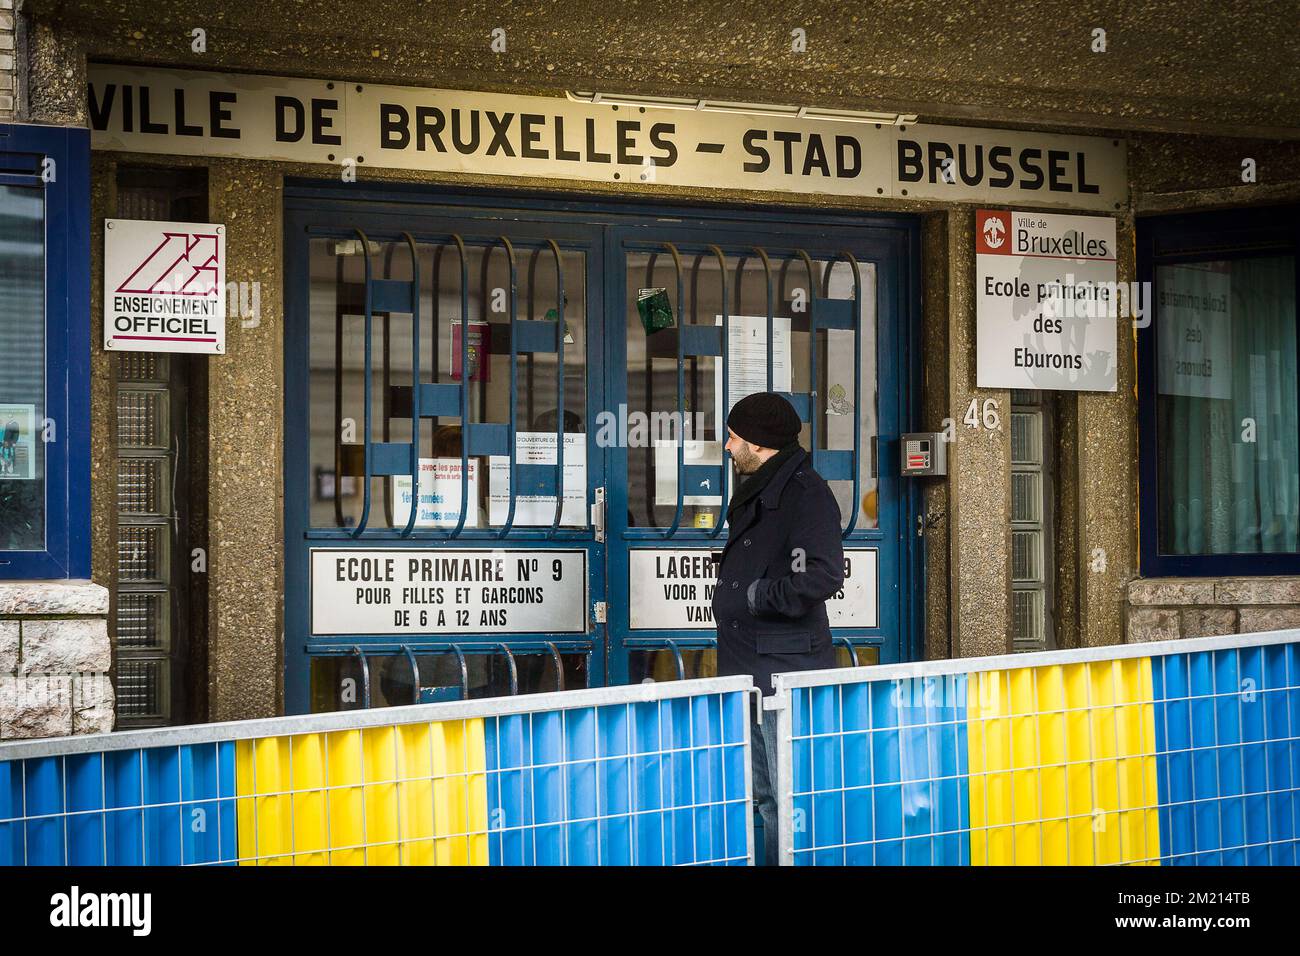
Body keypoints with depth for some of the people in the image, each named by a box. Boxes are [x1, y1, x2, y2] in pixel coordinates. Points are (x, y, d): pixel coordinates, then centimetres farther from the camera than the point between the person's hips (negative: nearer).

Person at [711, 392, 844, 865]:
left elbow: (823, 576, -24)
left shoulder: (806, 492, -12)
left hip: (786, 666, -10)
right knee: (765, 796, 15)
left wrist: (758, 595, -14)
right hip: (748, 667, 10)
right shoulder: (754, 493, 18)